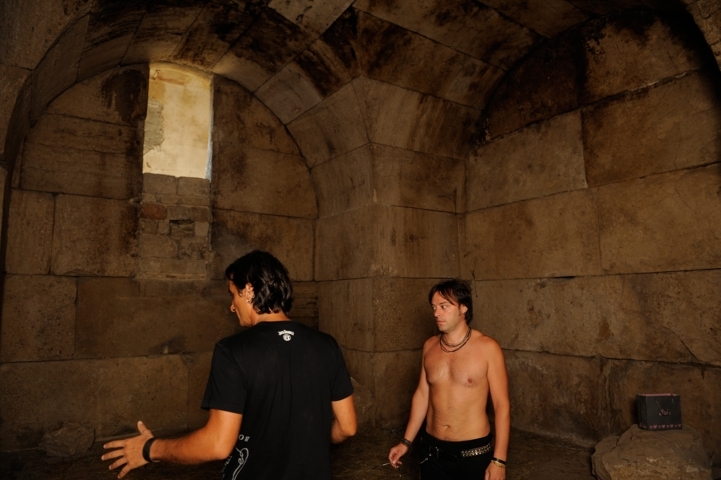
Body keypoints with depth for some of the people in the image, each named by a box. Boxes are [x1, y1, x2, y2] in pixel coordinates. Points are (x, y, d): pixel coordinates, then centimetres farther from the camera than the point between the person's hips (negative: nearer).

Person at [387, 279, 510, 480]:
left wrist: (499, 460, -13)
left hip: (473, 452, -4)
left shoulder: (487, 347, -13)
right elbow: (422, 394, 8)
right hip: (431, 450, 4)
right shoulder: (430, 346, 0)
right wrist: (406, 441, 9)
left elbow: (502, 405, -11)